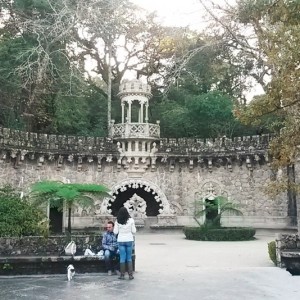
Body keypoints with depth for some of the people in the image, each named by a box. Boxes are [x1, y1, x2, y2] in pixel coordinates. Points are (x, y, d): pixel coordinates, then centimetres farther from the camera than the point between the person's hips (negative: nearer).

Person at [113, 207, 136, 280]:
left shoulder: (117, 221, -7)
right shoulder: (131, 220, -8)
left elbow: (115, 232, -4)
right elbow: (134, 231, -4)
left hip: (121, 241, 0)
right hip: (129, 240, 0)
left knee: (122, 258, 7)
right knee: (129, 258, 9)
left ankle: (122, 275, 9)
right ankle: (130, 274, 7)